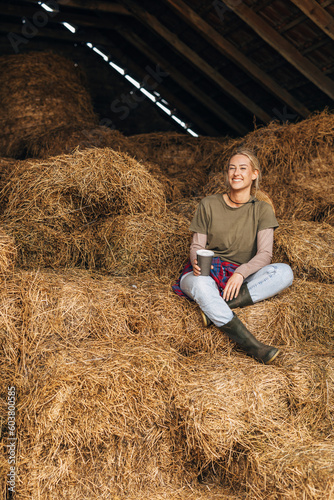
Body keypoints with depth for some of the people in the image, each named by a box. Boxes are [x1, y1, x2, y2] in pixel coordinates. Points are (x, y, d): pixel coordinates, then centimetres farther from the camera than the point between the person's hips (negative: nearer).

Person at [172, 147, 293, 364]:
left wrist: (240, 273, -25)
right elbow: (197, 246, 5)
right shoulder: (209, 205, 4)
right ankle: (253, 347, -44)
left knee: (285, 272, -26)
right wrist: (196, 261, -20)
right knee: (202, 285, -39)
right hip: (206, 273, -1)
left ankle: (215, 309, -33)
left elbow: (265, 254, -6)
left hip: (240, 279, 1)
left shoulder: (262, 209, 4)